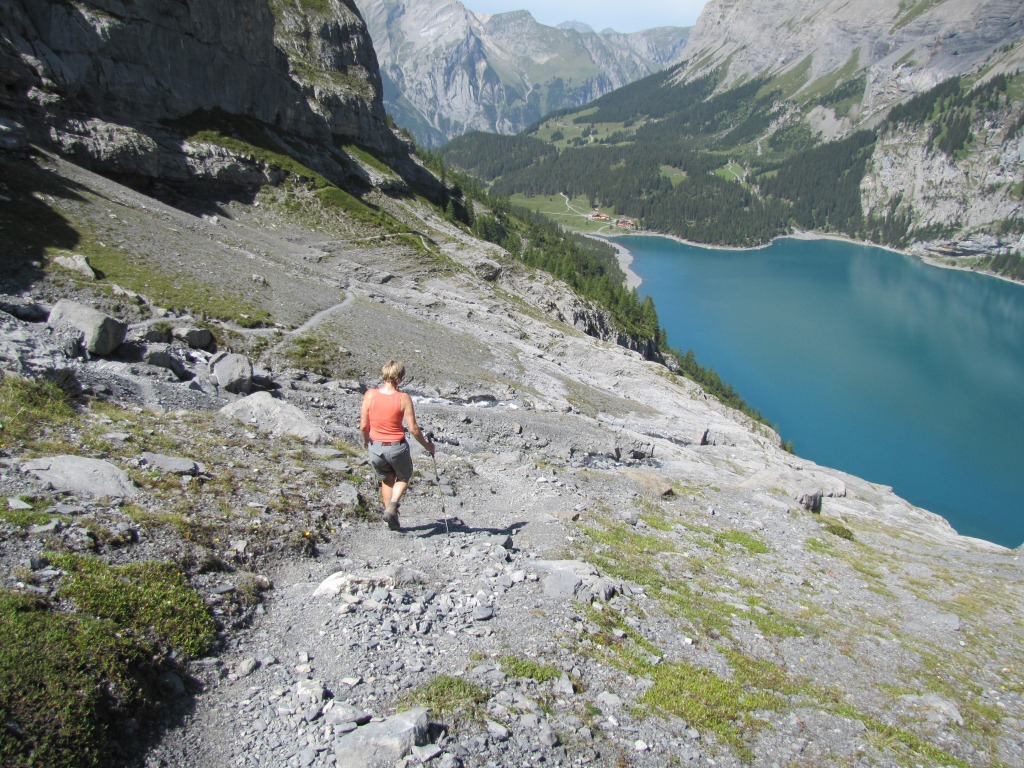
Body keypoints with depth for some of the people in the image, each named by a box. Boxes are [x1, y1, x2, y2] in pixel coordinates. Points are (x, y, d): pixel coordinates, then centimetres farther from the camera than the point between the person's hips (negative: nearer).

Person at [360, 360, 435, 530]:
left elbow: (363, 425, -5)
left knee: (387, 480, 26)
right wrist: (427, 445, 2)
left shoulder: (370, 395, -9)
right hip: (397, 447, -3)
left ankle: (392, 521, 28)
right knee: (403, 478, 25)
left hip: (375, 446, 3)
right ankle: (392, 507, 0)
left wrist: (365, 440, 17)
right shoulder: (403, 398, -16)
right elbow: (413, 428, -14)